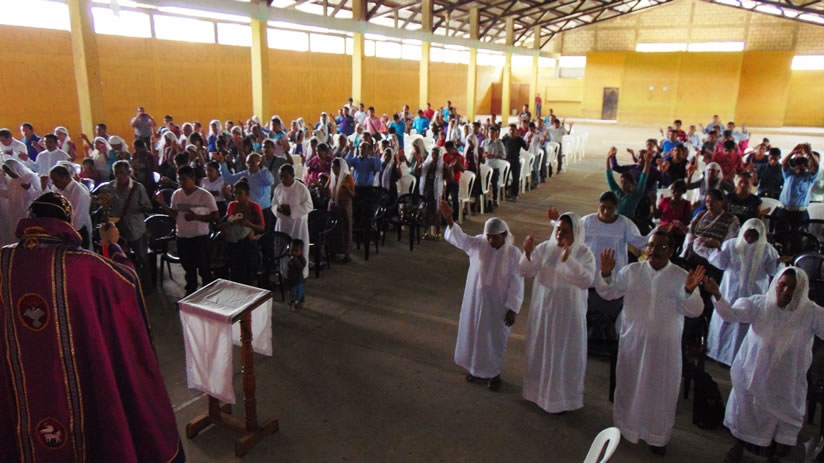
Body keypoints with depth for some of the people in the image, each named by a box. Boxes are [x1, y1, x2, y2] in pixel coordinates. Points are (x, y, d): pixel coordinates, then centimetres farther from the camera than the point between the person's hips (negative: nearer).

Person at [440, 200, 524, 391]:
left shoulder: (514, 254, -14)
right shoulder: (477, 244, -9)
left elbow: (516, 284, -11)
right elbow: (459, 237, -23)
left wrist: (513, 309, -12)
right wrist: (448, 219, -41)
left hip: (498, 305, -2)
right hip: (475, 300, 3)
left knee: (495, 339, 12)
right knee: (473, 334, 17)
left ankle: (493, 373, 33)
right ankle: (474, 368, 39)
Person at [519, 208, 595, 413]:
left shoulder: (584, 254, -12)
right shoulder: (544, 248, -5)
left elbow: (587, 281, -28)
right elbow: (526, 273, -7)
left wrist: (568, 259, -39)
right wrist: (527, 253, -26)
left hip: (568, 314, -3)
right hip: (543, 310, 3)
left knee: (564, 355, 8)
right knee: (541, 351, 17)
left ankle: (562, 397, 27)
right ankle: (540, 389, 38)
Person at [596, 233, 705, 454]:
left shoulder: (681, 276, -7)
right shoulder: (632, 271, -3)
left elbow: (694, 311, -11)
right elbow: (608, 293, 0)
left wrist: (689, 291, -29)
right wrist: (606, 274, -18)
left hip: (664, 345, -1)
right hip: (633, 340, 1)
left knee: (661, 390, 12)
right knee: (629, 385, 16)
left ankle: (657, 436, 32)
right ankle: (625, 428, 36)